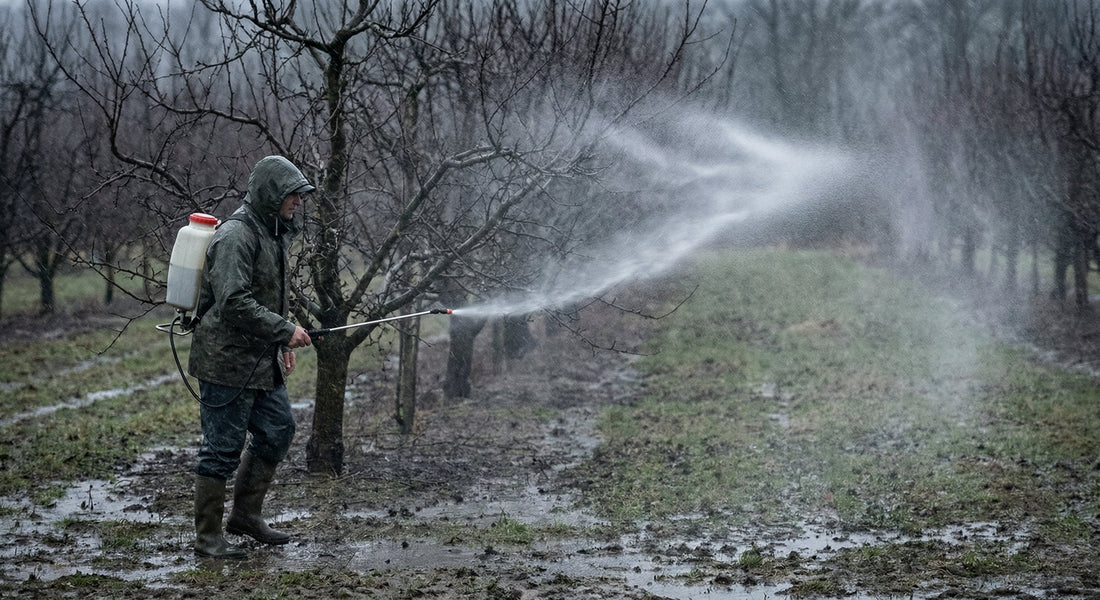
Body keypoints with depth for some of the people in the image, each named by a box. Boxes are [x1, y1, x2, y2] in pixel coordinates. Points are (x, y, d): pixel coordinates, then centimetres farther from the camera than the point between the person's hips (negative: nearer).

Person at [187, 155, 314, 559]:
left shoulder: (275, 233, 14)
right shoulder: (235, 236, -18)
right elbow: (234, 303, -26)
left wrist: (283, 344, 20)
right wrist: (285, 330, -23)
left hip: (262, 361, 10)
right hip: (227, 362, -10)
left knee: (278, 431, 13)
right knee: (223, 448, -4)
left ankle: (246, 514, 26)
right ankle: (207, 536, 5)